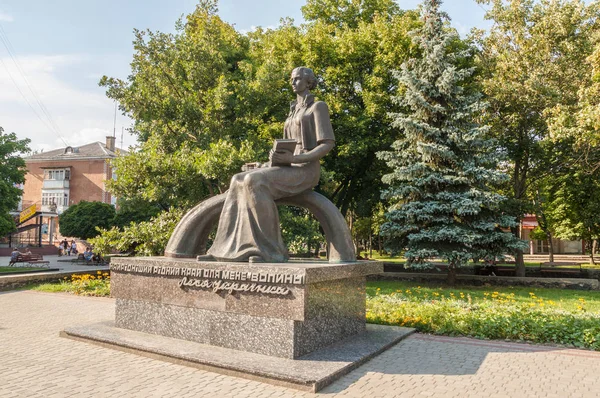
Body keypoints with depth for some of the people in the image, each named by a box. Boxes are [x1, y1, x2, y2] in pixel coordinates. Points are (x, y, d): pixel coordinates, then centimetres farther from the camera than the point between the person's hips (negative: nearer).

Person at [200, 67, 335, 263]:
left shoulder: (319, 107, 0)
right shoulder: (294, 111, 26)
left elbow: (328, 144, -11)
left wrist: (293, 159, -21)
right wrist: (270, 163, 7)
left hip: (306, 171, -8)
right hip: (291, 169, 8)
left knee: (255, 182, -31)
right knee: (239, 183, -12)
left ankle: (272, 249, -28)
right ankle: (227, 250, -20)